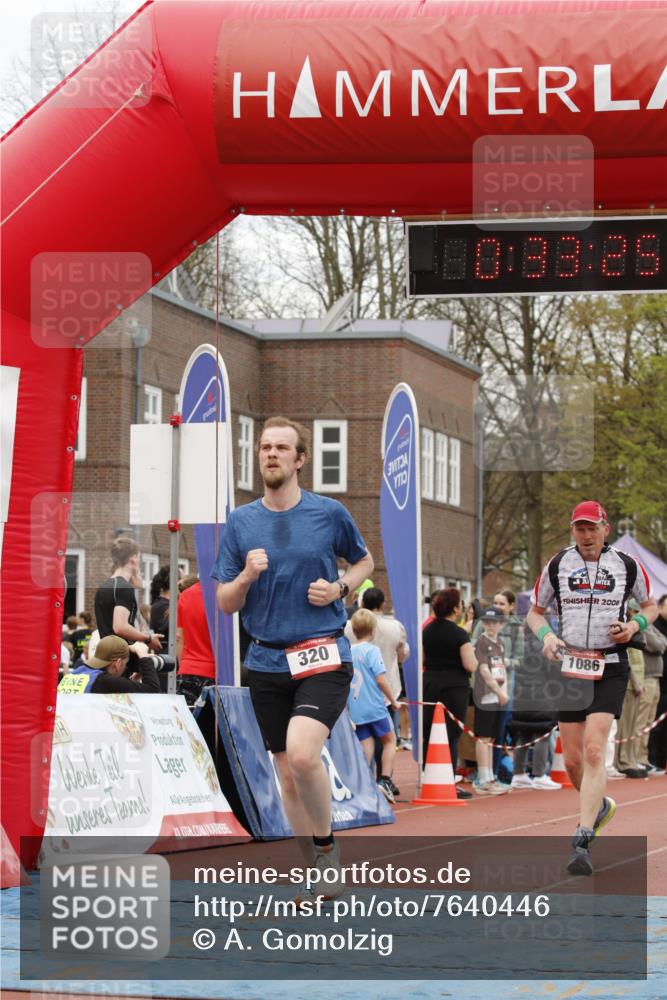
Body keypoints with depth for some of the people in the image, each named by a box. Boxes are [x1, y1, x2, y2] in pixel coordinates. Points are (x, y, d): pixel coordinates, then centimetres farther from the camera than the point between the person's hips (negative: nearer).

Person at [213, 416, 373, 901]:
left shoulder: (330, 513, -1)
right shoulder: (240, 522, 5)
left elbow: (364, 560, 17)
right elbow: (226, 604, 7)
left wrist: (339, 588, -3)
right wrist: (247, 576, -14)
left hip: (323, 657, -3)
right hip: (267, 662, 3)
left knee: (302, 753, -25)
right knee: (289, 774, 7)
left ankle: (326, 845, -2)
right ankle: (316, 873, 21)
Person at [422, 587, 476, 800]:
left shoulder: (427, 631, 6)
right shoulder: (459, 634, -13)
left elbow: (422, 659, 12)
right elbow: (471, 666, -16)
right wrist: (472, 654, 3)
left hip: (430, 684, 5)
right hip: (454, 687, -5)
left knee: (429, 734, 10)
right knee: (452, 736, -1)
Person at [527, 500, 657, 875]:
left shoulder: (627, 566, 3)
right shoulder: (557, 566, 5)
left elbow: (651, 605, 17)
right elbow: (535, 611, 16)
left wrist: (635, 626, -4)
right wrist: (546, 635, -5)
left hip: (611, 668, -2)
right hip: (570, 665, 2)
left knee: (594, 749, -17)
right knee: (573, 760, 3)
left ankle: (582, 842, -19)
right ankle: (600, 805, 35)